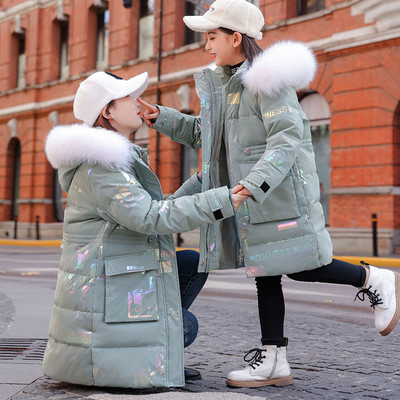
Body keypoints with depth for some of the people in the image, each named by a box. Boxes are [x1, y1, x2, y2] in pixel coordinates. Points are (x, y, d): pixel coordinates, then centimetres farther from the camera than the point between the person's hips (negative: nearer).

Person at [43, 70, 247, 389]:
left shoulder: (121, 161, 14)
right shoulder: (101, 165, -19)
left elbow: (160, 209, 16)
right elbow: (151, 217, -28)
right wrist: (221, 201, -29)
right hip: (104, 292, -10)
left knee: (194, 265, 12)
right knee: (186, 325, 1)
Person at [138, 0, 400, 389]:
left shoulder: (267, 79, -13)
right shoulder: (223, 84, 14)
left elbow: (287, 138, -22)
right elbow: (203, 134, 22)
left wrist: (256, 182, -34)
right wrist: (164, 119, 11)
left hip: (281, 193, -8)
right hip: (251, 197, 9)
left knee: (298, 267, -4)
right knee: (264, 272, 9)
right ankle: (272, 360, 17)